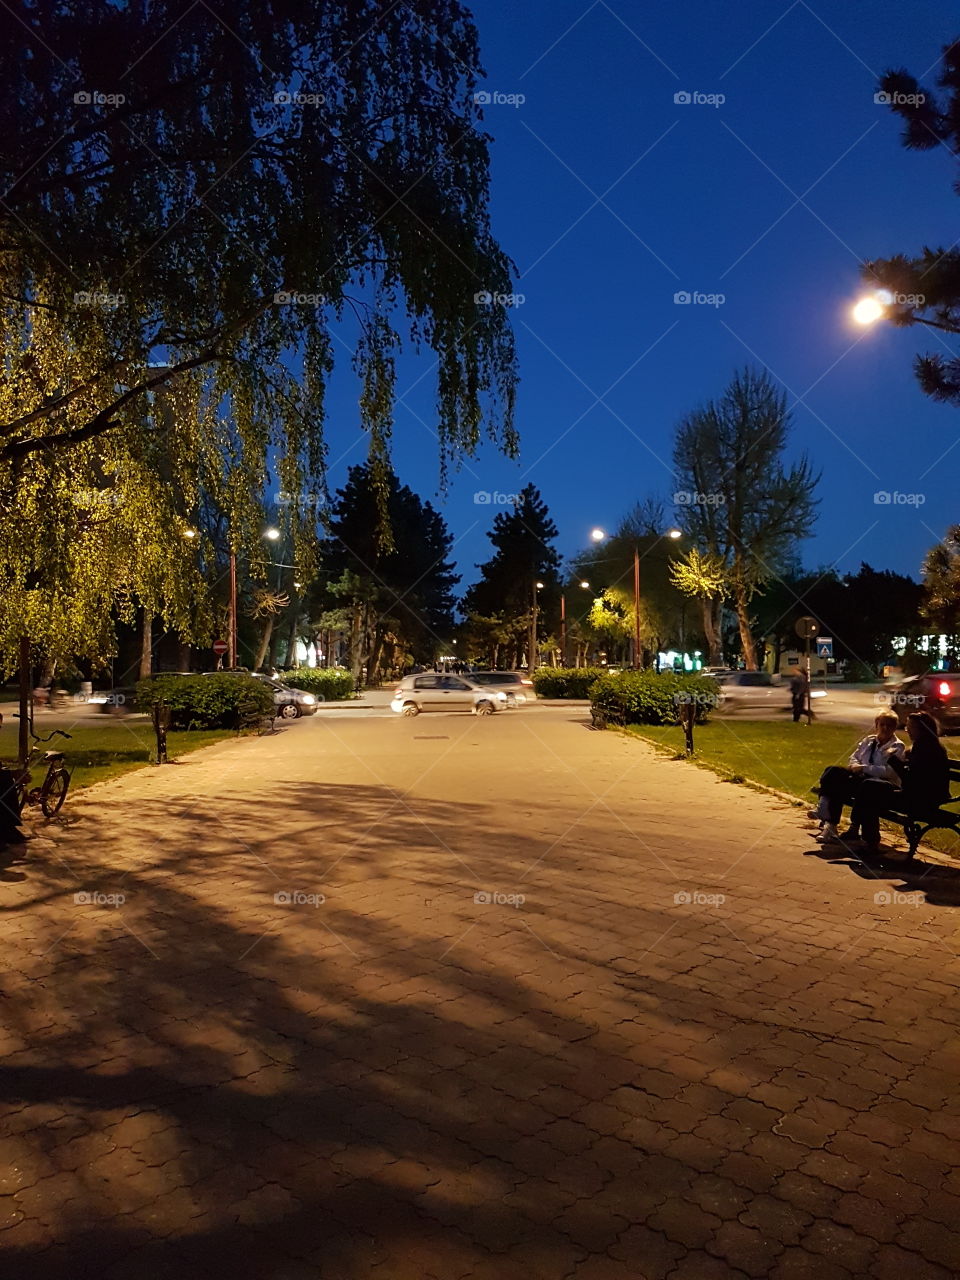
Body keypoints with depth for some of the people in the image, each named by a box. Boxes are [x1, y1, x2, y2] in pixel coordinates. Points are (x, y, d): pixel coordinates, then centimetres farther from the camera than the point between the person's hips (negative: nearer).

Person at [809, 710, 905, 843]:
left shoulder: (897, 747, 2)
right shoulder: (868, 740, 21)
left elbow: (889, 771, -12)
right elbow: (853, 758, 20)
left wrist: (864, 768, -16)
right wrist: (855, 766, -4)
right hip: (860, 777, 6)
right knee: (833, 770, -23)